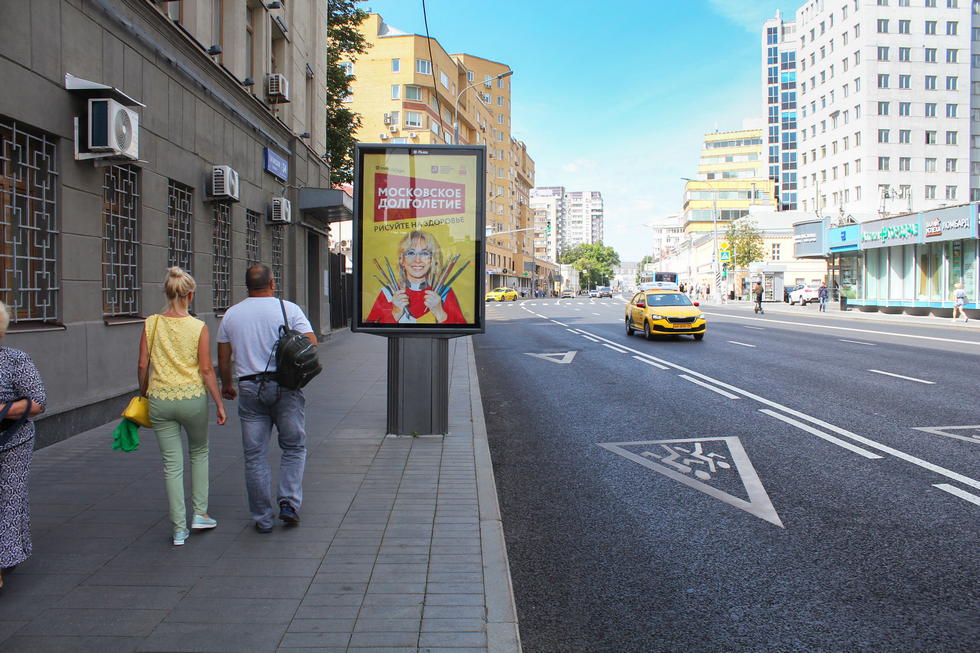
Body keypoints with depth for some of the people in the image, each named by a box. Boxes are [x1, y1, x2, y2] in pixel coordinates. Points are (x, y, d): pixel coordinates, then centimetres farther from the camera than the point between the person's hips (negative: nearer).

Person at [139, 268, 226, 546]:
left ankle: (179, 529, 13)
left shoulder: (151, 324, -1)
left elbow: (143, 365, 1)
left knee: (172, 464, 9)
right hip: (193, 398, -2)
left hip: (160, 400, 2)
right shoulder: (199, 327, -8)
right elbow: (207, 369, -8)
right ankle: (199, 513, 22)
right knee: (199, 453, 22)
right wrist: (219, 404, -1)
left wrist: (144, 394, 17)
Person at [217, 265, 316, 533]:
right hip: (285, 386, -2)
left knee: (255, 455, 8)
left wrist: (227, 386, 27)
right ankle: (289, 503, 1)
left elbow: (223, 359, 13)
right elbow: (311, 343, -8)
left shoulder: (231, 314, 9)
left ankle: (263, 518, 13)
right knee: (294, 447, 13)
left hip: (249, 389, 2)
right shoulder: (289, 309, -1)